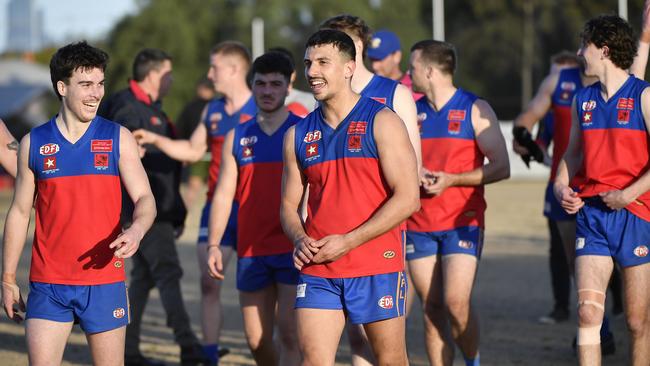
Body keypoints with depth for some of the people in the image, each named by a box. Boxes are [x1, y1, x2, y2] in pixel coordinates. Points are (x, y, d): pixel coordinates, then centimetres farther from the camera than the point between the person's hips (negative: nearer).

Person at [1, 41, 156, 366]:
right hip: (48, 284, 0)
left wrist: (136, 231, -22)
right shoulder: (33, 143, 5)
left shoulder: (117, 138, 3)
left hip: (104, 282, 0)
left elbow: (145, 199, 1)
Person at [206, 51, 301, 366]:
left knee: (290, 334, -11)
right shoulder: (236, 138, 11)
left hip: (294, 249, -4)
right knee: (257, 340, 7)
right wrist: (213, 244, -2)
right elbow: (224, 193, 9)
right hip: (251, 253, 4)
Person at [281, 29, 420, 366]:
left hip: (377, 268, -3)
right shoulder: (298, 135, 11)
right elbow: (289, 205, 16)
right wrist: (300, 240, -7)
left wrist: (348, 242, -16)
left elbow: (408, 199, -11)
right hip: (317, 271, 3)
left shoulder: (381, 122, -4)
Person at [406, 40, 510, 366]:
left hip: (463, 221, -4)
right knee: (431, 308, 1)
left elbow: (501, 167, -5)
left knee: (456, 303, -15)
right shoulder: (411, 112, 12)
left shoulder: (475, 109, -1)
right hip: (419, 224, 4)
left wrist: (451, 179, -14)